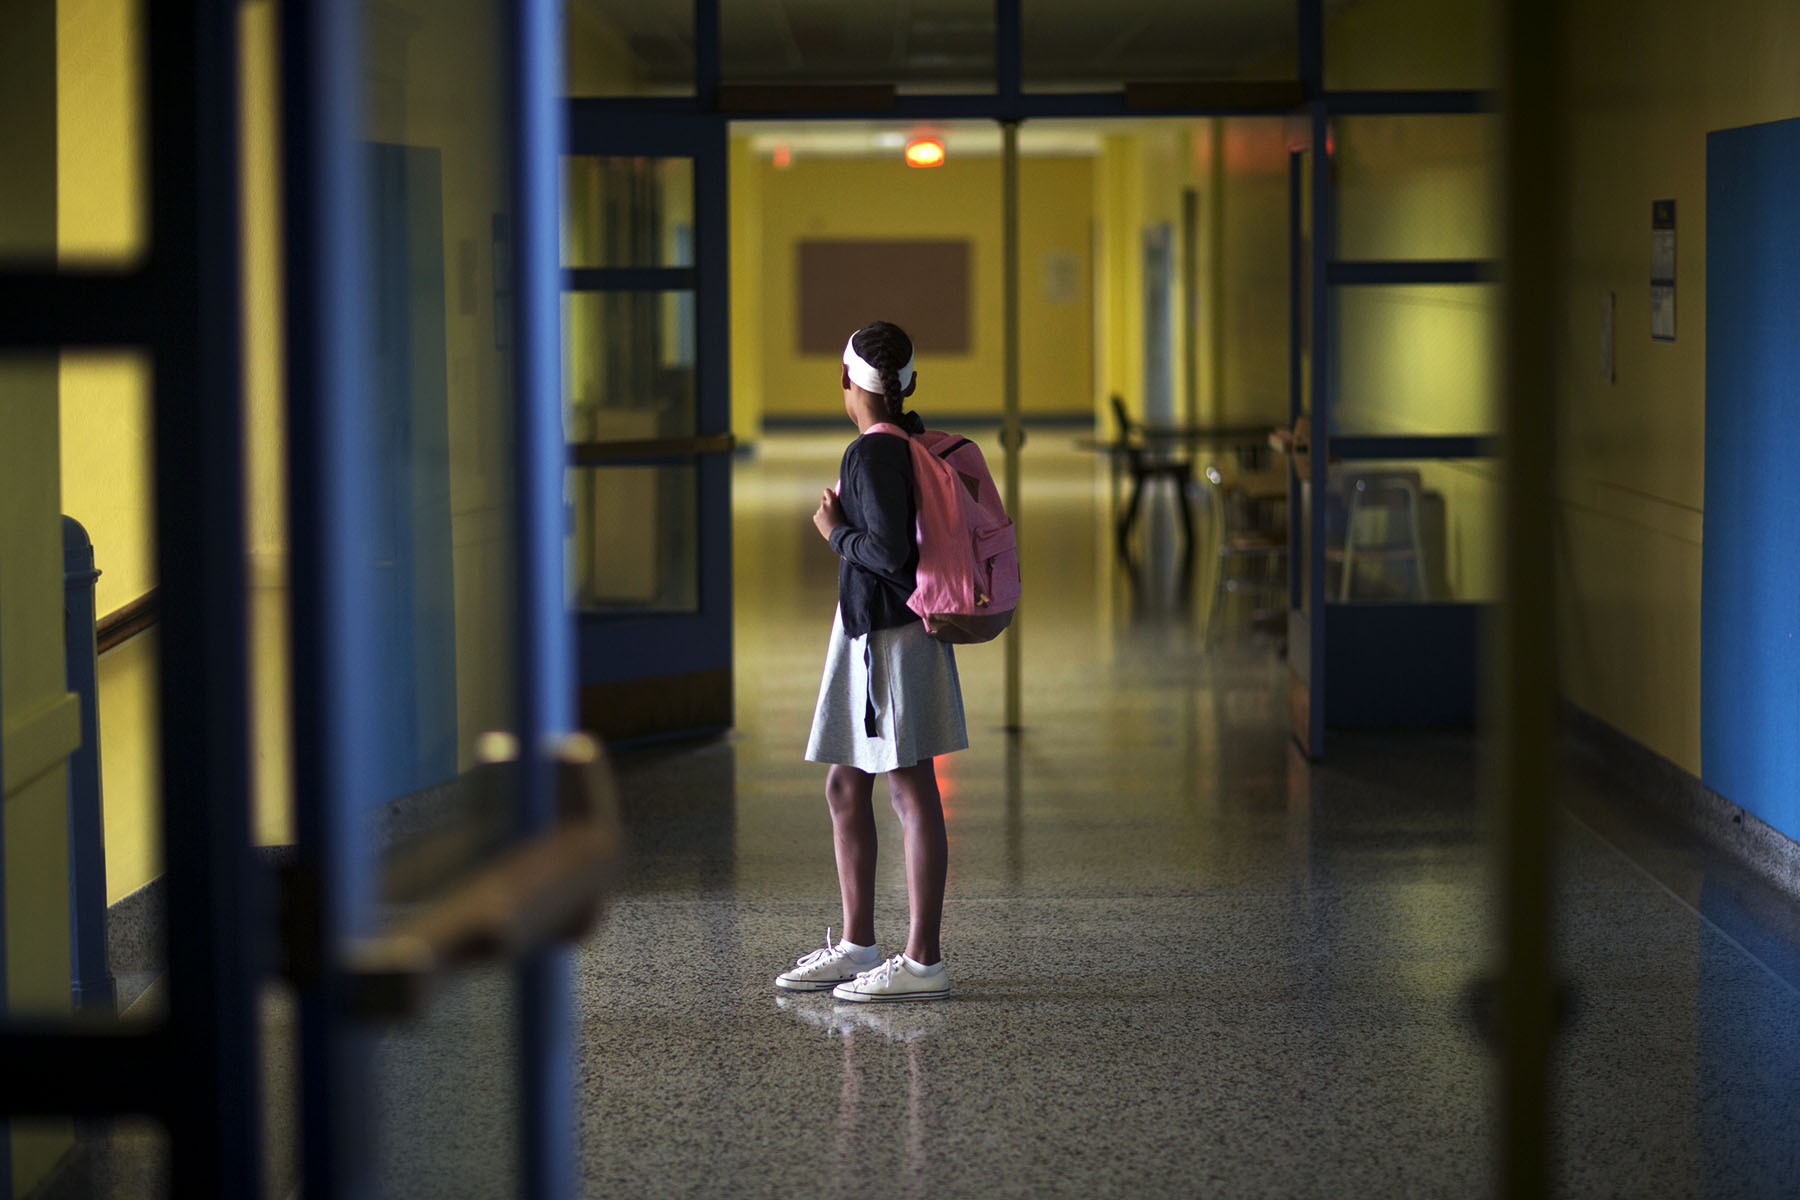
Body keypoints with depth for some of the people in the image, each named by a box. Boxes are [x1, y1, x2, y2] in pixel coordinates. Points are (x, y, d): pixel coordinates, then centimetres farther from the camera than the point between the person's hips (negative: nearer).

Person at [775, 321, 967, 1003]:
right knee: (844, 787, 15)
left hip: (890, 631, -10)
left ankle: (923, 962, -2)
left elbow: (890, 553, -25)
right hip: (867, 627, 10)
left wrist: (836, 533, -10)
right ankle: (857, 945, 23)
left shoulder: (874, 453, -17)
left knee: (911, 790, -6)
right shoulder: (911, 438, 10)